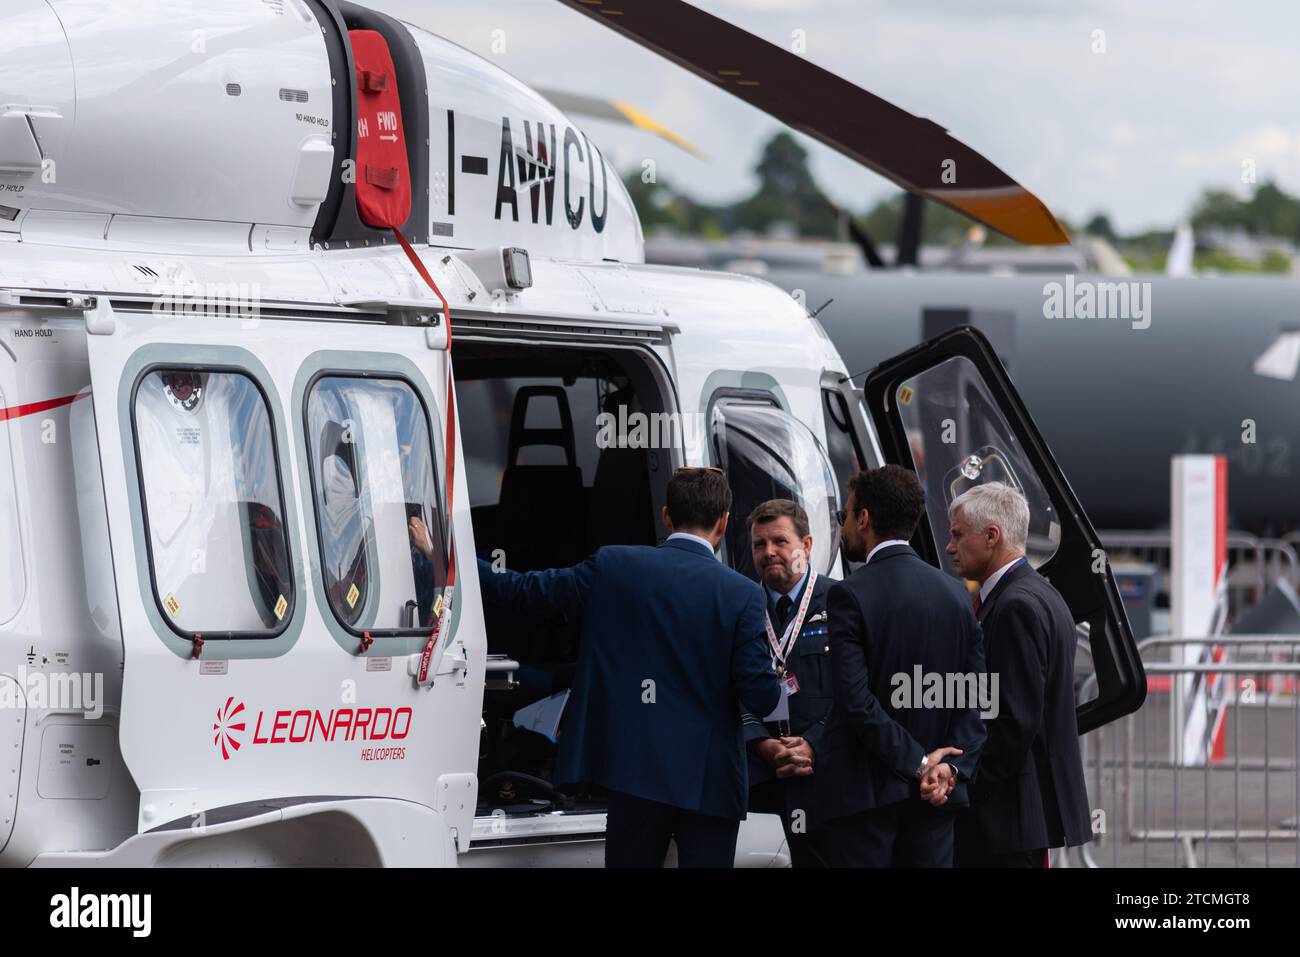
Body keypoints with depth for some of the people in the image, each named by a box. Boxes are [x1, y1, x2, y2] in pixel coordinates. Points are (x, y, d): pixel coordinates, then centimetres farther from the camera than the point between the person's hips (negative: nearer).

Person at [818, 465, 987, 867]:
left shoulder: (850, 596, -10)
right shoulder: (955, 593, 8)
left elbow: (856, 701, -17)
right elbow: (976, 698, 4)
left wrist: (918, 762, -12)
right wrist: (954, 765, -5)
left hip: (867, 791, -5)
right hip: (934, 798, 5)